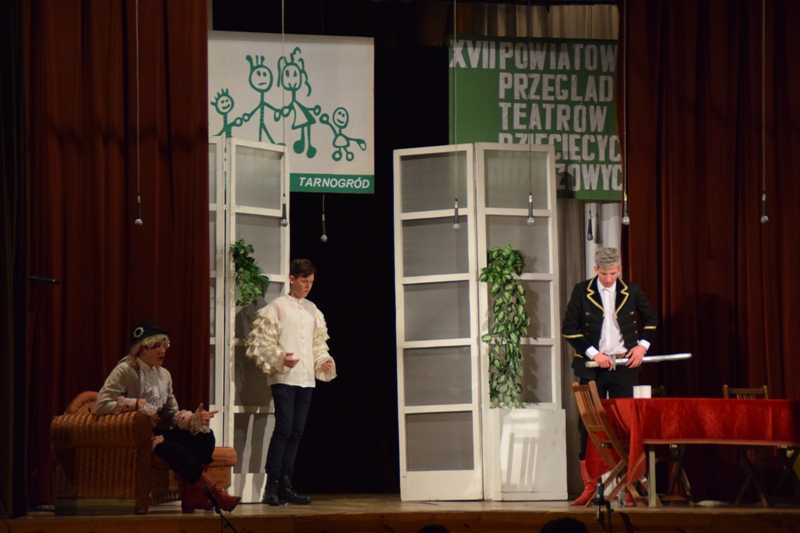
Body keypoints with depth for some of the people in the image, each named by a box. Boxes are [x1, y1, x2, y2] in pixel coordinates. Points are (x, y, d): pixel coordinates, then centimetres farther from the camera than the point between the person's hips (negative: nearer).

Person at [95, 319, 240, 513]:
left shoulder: (164, 374, 14)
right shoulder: (125, 371, -9)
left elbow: (172, 414, 10)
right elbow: (102, 405, -20)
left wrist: (194, 419, -12)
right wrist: (139, 405, -20)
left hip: (159, 432, 8)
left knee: (205, 436, -16)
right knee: (179, 452, -32)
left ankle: (192, 497, -16)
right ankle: (215, 495, -16)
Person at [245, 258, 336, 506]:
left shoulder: (312, 310, 18)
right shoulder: (276, 307, 0)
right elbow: (259, 341, -6)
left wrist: (324, 360, 8)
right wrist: (279, 358, -19)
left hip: (306, 379, 6)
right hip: (283, 377, -6)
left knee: (296, 431, 6)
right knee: (284, 427, -14)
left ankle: (285, 485, 11)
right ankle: (271, 487, -13)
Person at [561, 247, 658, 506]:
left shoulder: (631, 291, 5)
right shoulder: (582, 291, 0)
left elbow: (651, 318, 17)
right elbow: (568, 328, -3)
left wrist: (643, 345, 1)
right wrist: (593, 353, -11)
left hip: (623, 365, 1)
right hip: (592, 366, -1)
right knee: (588, 425, 0)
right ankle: (590, 484, 7)